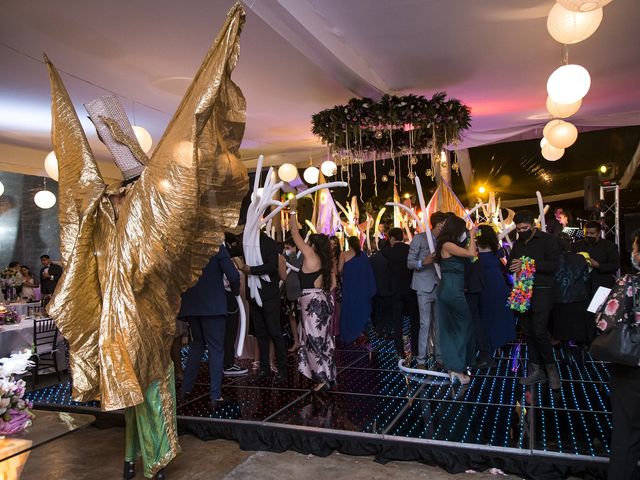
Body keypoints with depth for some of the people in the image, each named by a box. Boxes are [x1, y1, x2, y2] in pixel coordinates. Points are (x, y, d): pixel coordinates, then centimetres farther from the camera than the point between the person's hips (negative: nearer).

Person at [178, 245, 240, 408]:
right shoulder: (217, 247, -11)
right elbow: (233, 275, -16)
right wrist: (236, 291, 4)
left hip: (190, 306, 5)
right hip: (213, 305, -4)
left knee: (197, 344, 22)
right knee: (215, 348, 4)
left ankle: (186, 388, 25)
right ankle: (215, 395, 2)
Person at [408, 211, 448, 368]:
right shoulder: (419, 238, -4)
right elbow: (409, 263, -5)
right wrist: (424, 262, -23)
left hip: (439, 286, 5)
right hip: (425, 286, -5)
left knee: (439, 323, 7)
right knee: (425, 323, -5)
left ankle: (440, 357, 16)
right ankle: (421, 360, 3)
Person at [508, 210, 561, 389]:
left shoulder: (547, 240, -3)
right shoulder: (517, 243, 16)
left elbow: (553, 265, -13)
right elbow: (510, 265, 15)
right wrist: (513, 267, -9)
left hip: (541, 292, -6)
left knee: (539, 331, -13)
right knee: (528, 332, 7)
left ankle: (551, 368, 6)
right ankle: (536, 370, 16)